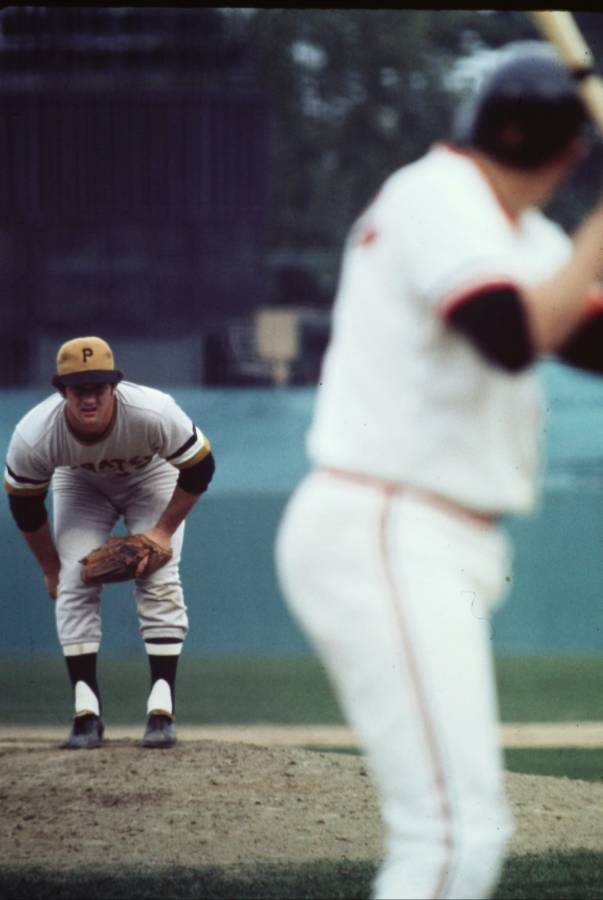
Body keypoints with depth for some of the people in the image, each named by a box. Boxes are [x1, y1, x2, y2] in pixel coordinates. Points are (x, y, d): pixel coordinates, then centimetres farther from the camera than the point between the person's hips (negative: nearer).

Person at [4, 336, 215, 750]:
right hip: (80, 483, 1)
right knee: (74, 583, -13)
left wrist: (163, 530, -20)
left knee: (160, 582, -14)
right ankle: (87, 713, -10)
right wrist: (50, 568, -6)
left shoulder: (154, 413, -40)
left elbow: (199, 467, -21)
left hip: (151, 476, -1)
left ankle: (162, 711, -11)